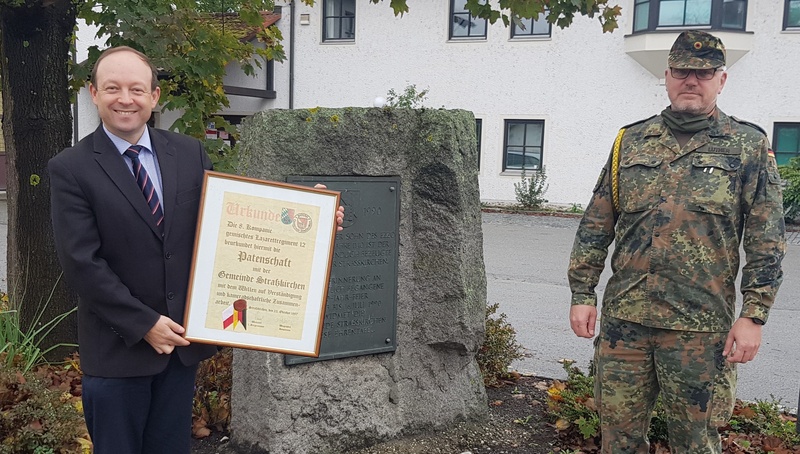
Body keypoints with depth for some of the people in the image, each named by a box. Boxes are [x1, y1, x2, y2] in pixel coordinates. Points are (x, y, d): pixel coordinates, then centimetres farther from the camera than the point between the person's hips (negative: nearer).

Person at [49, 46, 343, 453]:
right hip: (119, 348, -3)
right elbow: (81, 262, -13)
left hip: (181, 339, 3)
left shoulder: (190, 153, 2)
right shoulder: (70, 169, -9)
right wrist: (144, 324, -16)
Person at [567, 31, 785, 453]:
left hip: (700, 328, -2)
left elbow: (766, 241, -1)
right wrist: (582, 293, 4)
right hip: (623, 319, 3)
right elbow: (596, 224, 9)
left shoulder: (748, 146, 2)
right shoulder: (631, 140, 8)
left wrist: (753, 314, -7)